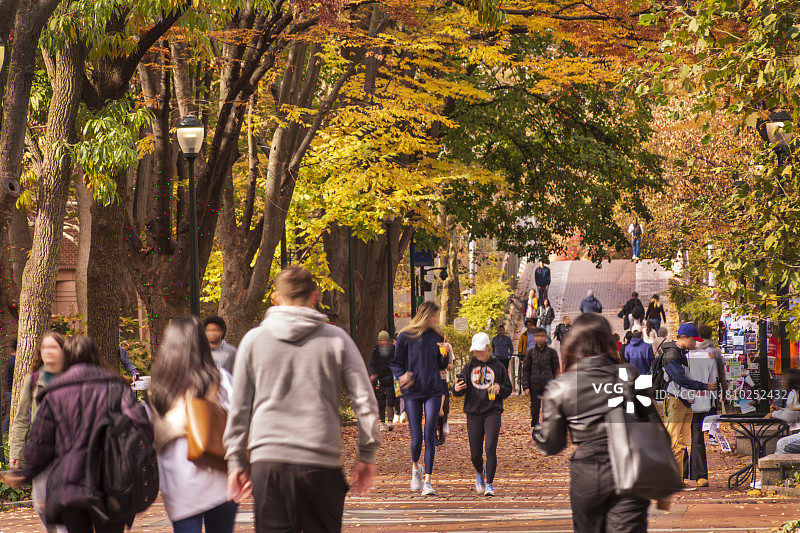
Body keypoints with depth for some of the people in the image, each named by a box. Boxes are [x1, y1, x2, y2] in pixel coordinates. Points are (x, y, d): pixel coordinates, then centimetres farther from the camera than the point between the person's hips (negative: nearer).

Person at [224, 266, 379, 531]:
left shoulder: (254, 340, 6)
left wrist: (237, 461, 15)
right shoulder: (336, 340, 3)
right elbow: (365, 401, 2)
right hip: (322, 461, 0)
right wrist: (367, 455, 10)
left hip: (267, 461, 1)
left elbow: (239, 407, 8)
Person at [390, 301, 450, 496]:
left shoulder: (437, 336, 8)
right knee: (416, 437, -1)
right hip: (412, 392, -2)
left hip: (433, 392, 2)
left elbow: (442, 366, 14)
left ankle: (428, 480, -7)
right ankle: (415, 467, 31)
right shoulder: (406, 337, -1)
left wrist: (446, 355, -7)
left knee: (429, 434, -9)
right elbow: (396, 364, 3)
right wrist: (401, 377, -16)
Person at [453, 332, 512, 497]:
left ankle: (489, 484, -8)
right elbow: (459, 390, -1)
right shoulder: (469, 368, 9)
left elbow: (508, 389, 10)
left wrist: (500, 389, -12)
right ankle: (480, 473, 36)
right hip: (473, 413, 2)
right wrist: (456, 389, -25)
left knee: (490, 449, -16)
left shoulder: (498, 367, 6)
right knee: (475, 454, 3)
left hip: (493, 412, -2)